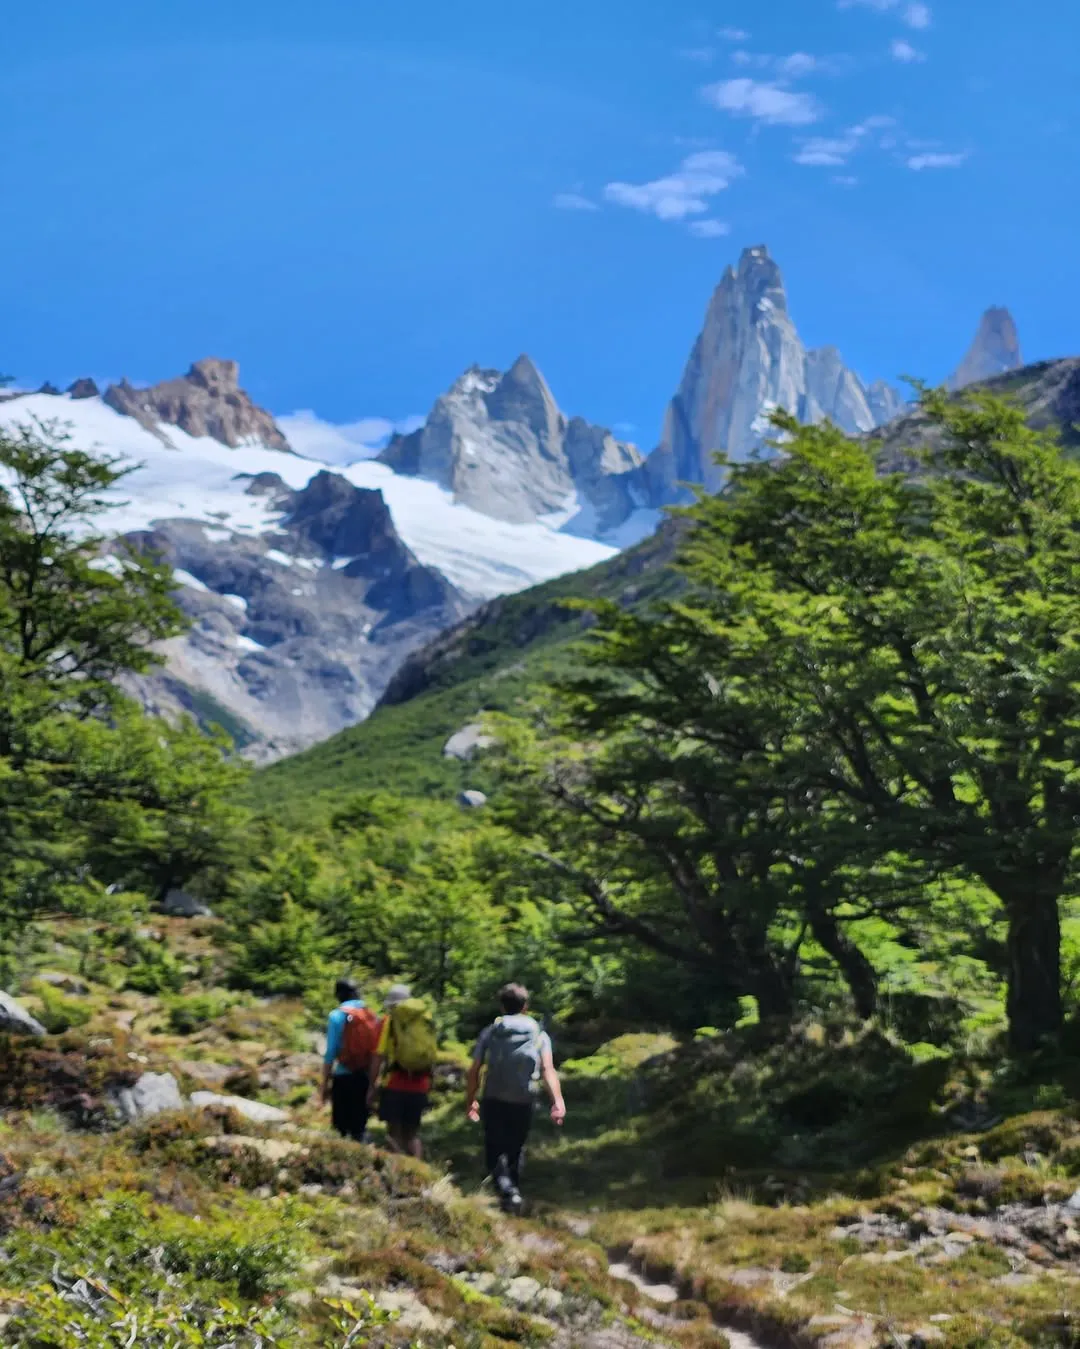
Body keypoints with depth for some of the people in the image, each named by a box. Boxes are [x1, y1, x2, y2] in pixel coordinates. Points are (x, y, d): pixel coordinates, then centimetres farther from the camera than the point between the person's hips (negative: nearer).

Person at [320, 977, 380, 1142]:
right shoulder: (373, 1016, 6)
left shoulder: (337, 1016, -6)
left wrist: (325, 1084, -3)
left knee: (341, 1128, 1)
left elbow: (330, 1053, -8)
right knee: (359, 1128, 13)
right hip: (366, 1078, 4)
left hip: (344, 1078, -4)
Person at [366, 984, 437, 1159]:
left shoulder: (389, 1021, -3)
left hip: (395, 1085, -4)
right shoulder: (427, 1019, 9)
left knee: (395, 1132, 3)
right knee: (412, 1133, 15)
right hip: (420, 1086, 4)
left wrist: (372, 1086, -3)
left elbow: (379, 1056, -8)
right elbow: (432, 1056, 12)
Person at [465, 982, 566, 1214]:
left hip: (494, 1101, -1)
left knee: (495, 1152, 3)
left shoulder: (489, 1034, 3)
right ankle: (513, 1193, 28)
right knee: (516, 1151, 20)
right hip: (524, 1103, 1)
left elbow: (474, 1071, -1)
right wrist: (558, 1101, -19)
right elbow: (548, 1069, -11)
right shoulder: (539, 1035, 3)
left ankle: (507, 1191, -20)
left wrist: (470, 1101, 10)